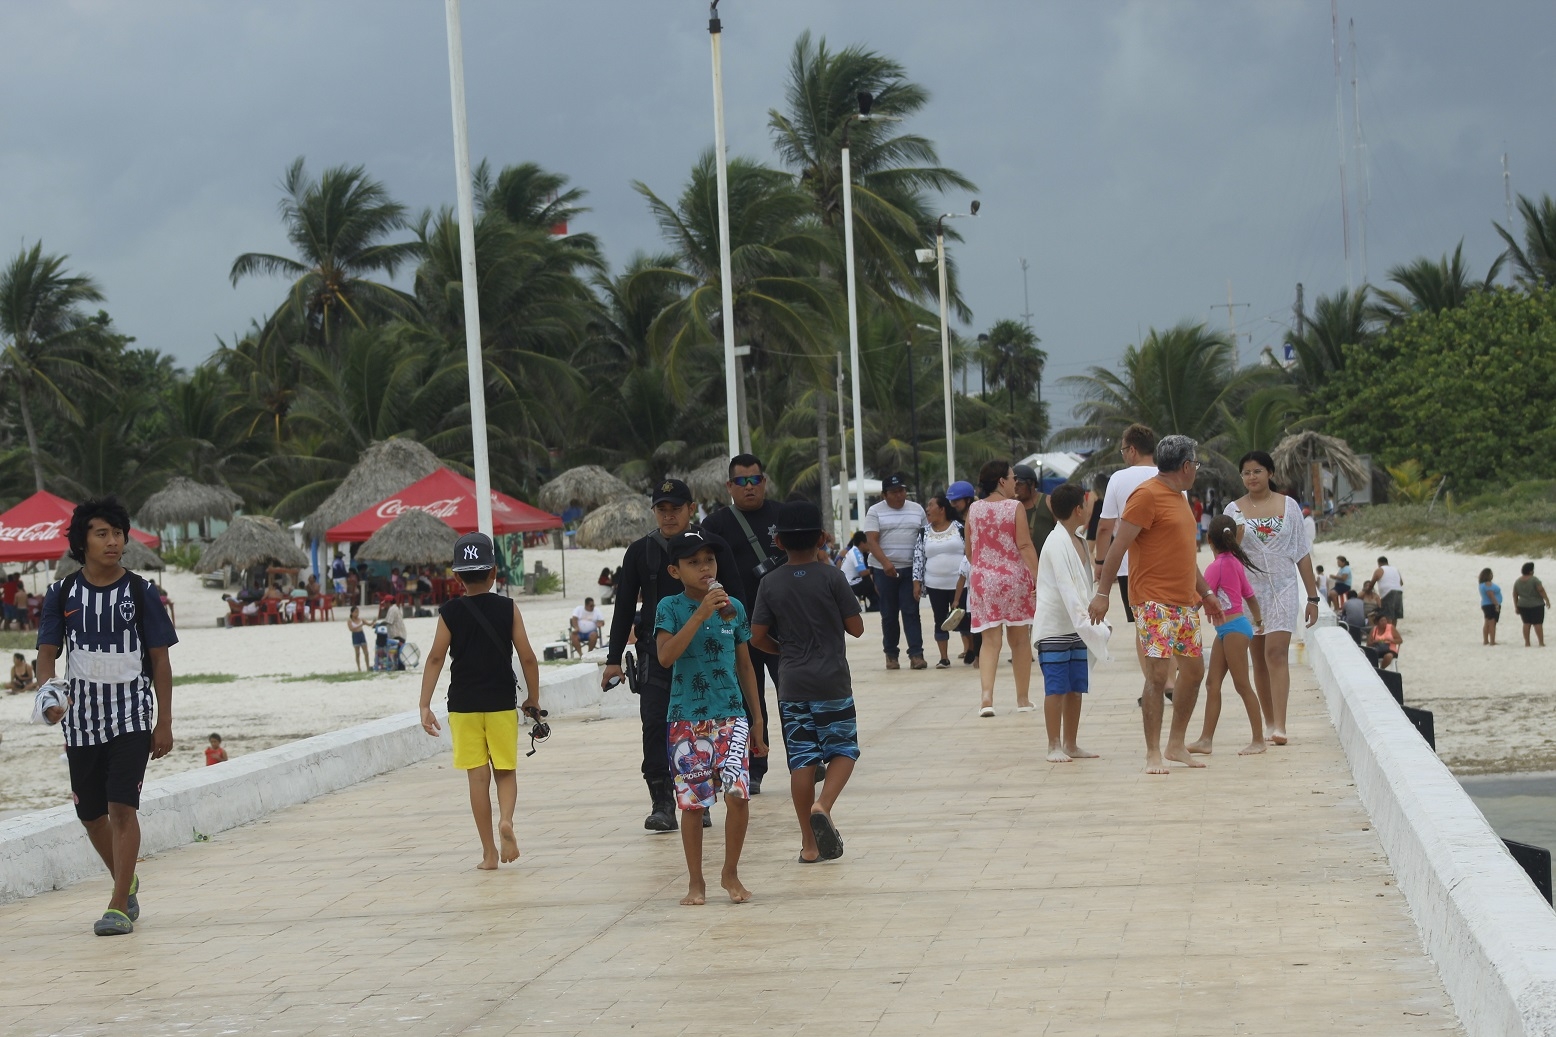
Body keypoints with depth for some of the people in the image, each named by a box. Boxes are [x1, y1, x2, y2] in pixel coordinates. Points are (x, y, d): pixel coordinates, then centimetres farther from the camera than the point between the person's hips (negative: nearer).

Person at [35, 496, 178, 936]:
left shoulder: (139, 592, -3)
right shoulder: (62, 594, 2)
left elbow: (160, 660, 0)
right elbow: (47, 652, 0)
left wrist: (165, 723, -3)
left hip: (132, 714, -3)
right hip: (81, 715, 3)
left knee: (122, 806, -14)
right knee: (91, 813, 12)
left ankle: (119, 906, -12)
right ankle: (126, 882, 36)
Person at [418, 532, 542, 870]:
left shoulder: (450, 612, -2)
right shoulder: (507, 609, -3)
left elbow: (436, 658, -7)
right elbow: (527, 657, -4)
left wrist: (425, 705, -6)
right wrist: (533, 700, 7)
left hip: (463, 705, 0)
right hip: (502, 703, 0)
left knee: (478, 776, 4)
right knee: (506, 771, 12)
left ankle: (489, 853, 6)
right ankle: (506, 820, -18)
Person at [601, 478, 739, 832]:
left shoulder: (713, 547, 1)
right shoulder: (641, 552, 5)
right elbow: (624, 606, 9)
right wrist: (614, 659, 6)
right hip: (655, 653, 1)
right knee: (655, 726, -9)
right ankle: (662, 804, -6)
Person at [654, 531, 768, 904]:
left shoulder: (733, 607, 6)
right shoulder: (670, 607, -2)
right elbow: (665, 656, -19)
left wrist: (757, 721, 14)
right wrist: (701, 614, -24)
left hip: (730, 715, 1)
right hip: (685, 718, -1)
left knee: (738, 793, -13)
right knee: (692, 802, 4)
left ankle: (731, 873, 5)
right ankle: (696, 882, 18)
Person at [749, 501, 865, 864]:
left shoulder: (771, 584, 0)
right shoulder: (832, 578, -7)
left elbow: (757, 637, -1)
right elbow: (856, 627, -3)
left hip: (792, 685, 2)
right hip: (832, 682, -2)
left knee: (801, 759, 5)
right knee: (843, 749, 9)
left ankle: (809, 843, 6)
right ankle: (823, 806, -18)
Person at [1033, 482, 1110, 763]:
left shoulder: (1078, 539, 13)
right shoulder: (1057, 543, -16)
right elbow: (1065, 587, -24)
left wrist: (1090, 621, 14)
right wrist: (1083, 621, -29)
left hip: (1078, 626, 8)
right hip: (1054, 626, -8)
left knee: (1075, 688, 9)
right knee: (1056, 688, -5)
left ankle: (1070, 744, 16)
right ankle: (1054, 746, 0)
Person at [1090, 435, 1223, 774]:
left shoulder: (1179, 497, 18)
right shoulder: (1147, 495, -11)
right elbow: (1118, 546, -14)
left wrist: (1205, 593, 28)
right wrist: (1102, 592, -18)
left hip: (1185, 602, 9)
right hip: (1154, 602, -9)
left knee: (1194, 669, 11)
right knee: (1158, 672, -12)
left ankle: (1176, 745, 21)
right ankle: (1153, 754, -8)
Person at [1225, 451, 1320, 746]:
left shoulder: (1289, 506, 5)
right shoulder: (1234, 510, 5)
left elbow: (1302, 554, 7)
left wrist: (1312, 597, 5)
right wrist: (1236, 537, -16)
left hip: (1283, 589, -2)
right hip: (1249, 590, 2)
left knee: (1276, 654, -14)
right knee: (1259, 658, 6)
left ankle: (1279, 726, -21)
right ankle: (1269, 721, 17)